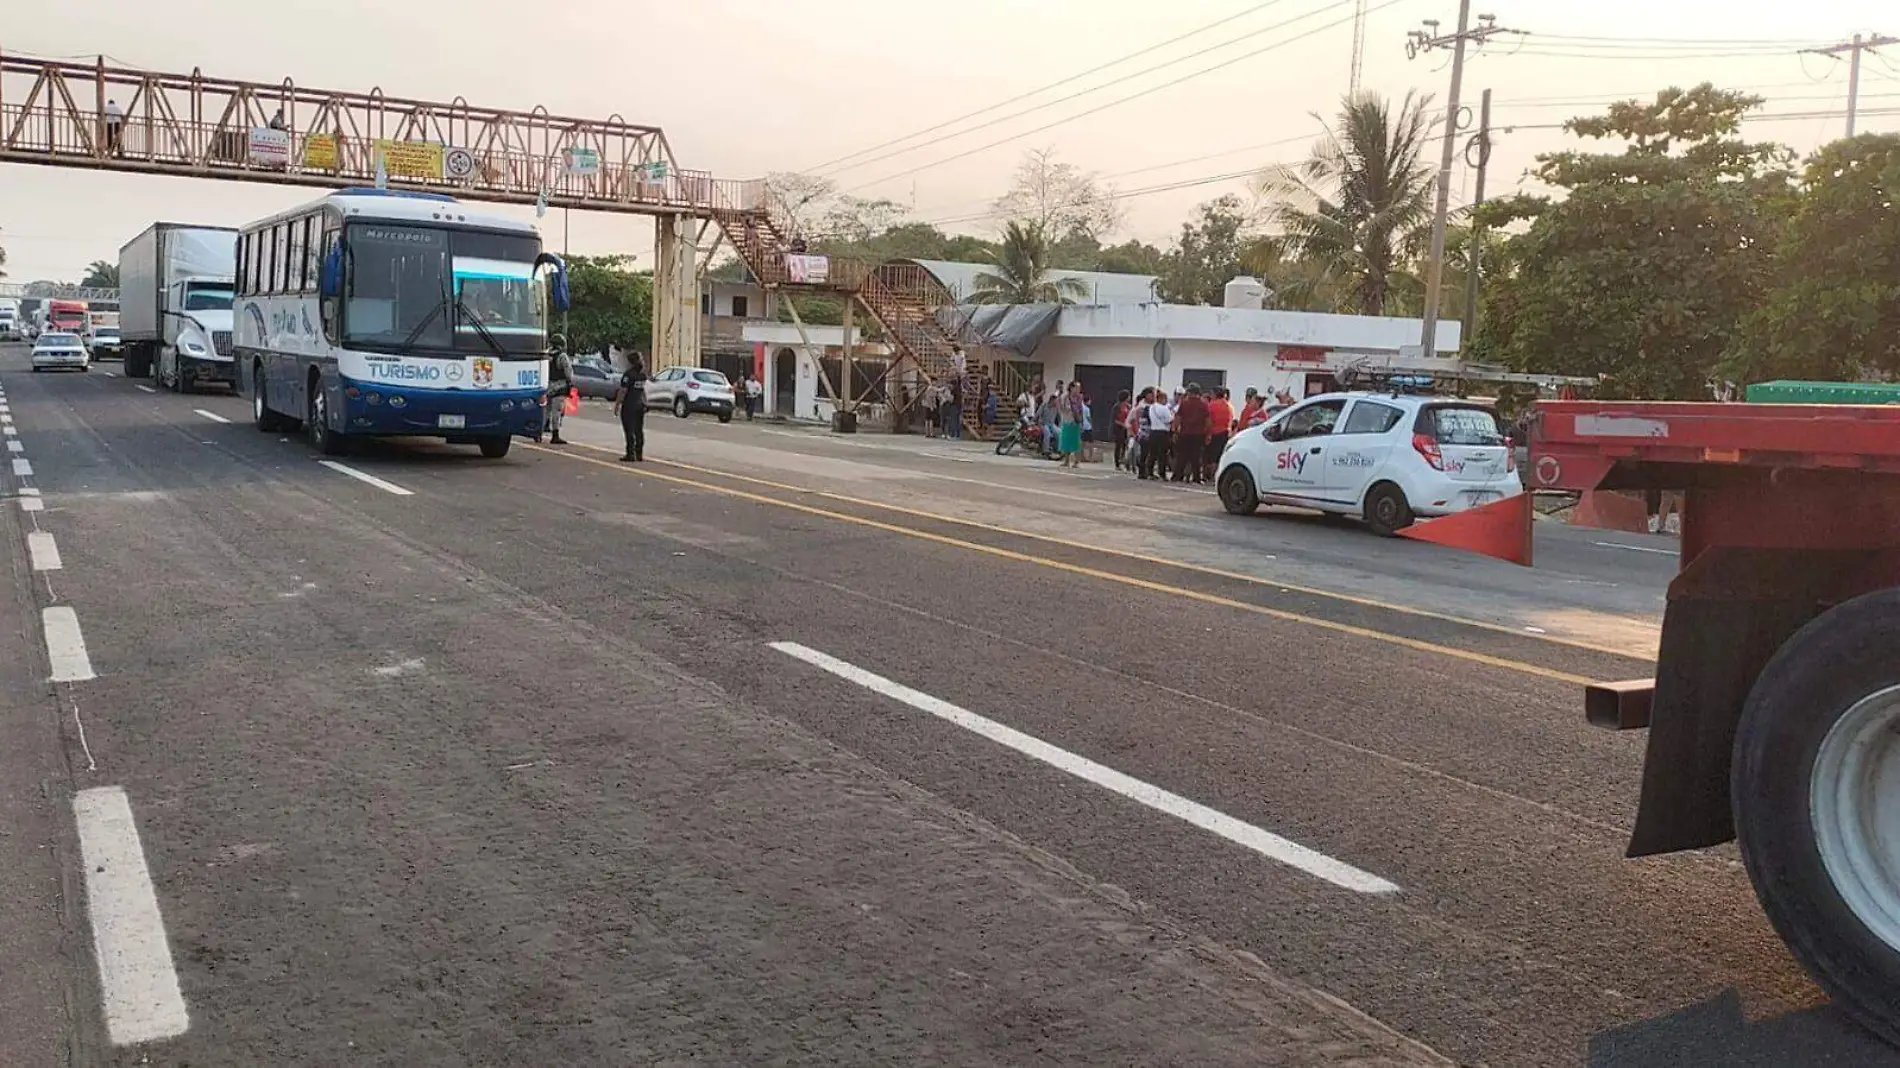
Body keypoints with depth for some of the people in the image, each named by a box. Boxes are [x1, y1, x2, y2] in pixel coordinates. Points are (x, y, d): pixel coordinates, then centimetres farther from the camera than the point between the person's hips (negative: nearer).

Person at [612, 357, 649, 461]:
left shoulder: (628, 375, -14)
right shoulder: (643, 375, 8)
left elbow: (623, 391, -15)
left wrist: (616, 405, -10)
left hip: (629, 406, -7)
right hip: (640, 405, 7)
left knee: (630, 431, -3)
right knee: (639, 431, 10)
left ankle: (631, 455, -4)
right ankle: (639, 454, 12)